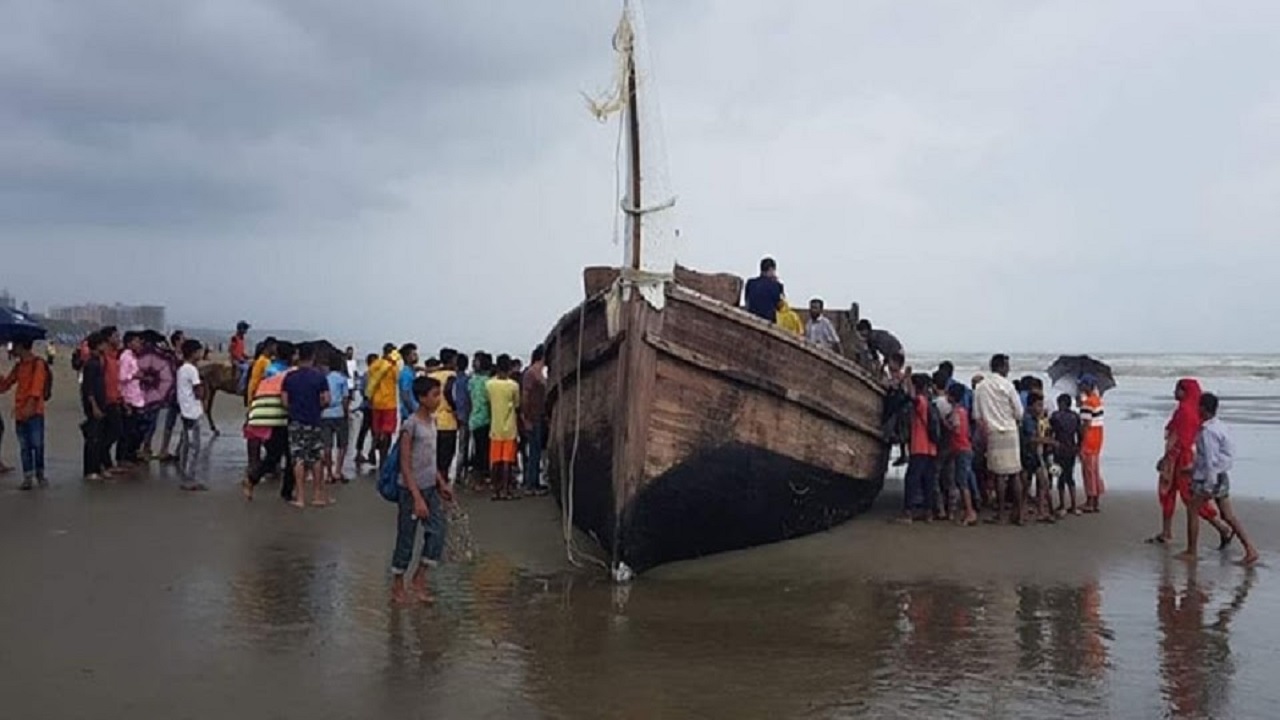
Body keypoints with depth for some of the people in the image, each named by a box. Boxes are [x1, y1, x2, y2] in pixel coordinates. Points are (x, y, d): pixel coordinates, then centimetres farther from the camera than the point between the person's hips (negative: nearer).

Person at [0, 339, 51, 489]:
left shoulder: (38, 364, -5)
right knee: (24, 447, 5)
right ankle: (28, 478, 7)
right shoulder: (18, 367, 16)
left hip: (35, 412, -7)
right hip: (19, 413, 7)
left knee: (37, 445, -5)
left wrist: (30, 406, -24)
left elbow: (37, 386, -15)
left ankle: (40, 475, 7)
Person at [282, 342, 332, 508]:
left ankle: (300, 497, 3)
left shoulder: (289, 377, 0)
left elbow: (285, 401, -3)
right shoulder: (319, 376, -5)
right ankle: (318, 494, 15)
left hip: (295, 422, 1)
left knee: (299, 459, 3)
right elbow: (326, 399, -8)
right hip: (313, 422, -1)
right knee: (317, 458, 10)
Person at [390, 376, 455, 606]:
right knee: (406, 537, 4)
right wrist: (417, 498, -22)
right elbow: (405, 465, -19)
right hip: (412, 489, -7)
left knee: (438, 530, 1)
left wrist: (442, 483, 14)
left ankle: (419, 578, 14)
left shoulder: (432, 421, 6)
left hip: (430, 488, 7)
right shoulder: (411, 425, -18)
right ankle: (398, 585, 19)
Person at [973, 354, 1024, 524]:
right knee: (1014, 475, 5)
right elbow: (1019, 412, -3)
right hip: (1009, 432, -2)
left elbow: (977, 416, 4)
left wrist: (984, 435, 9)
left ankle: (1000, 514, 2)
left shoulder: (980, 387, 4)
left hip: (991, 433, 2)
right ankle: (1018, 513, 6)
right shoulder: (1006, 385, -6)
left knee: (999, 474, 3)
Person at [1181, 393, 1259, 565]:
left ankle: (1191, 552, 12)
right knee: (1228, 516, 10)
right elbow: (1230, 452, 16)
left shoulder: (1207, 431, -20)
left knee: (1192, 511, 6)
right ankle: (1250, 549, 4)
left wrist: (1209, 485, -19)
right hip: (1222, 475, 9)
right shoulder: (1221, 426, 8)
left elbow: (1211, 459, -22)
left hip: (1208, 477, -9)